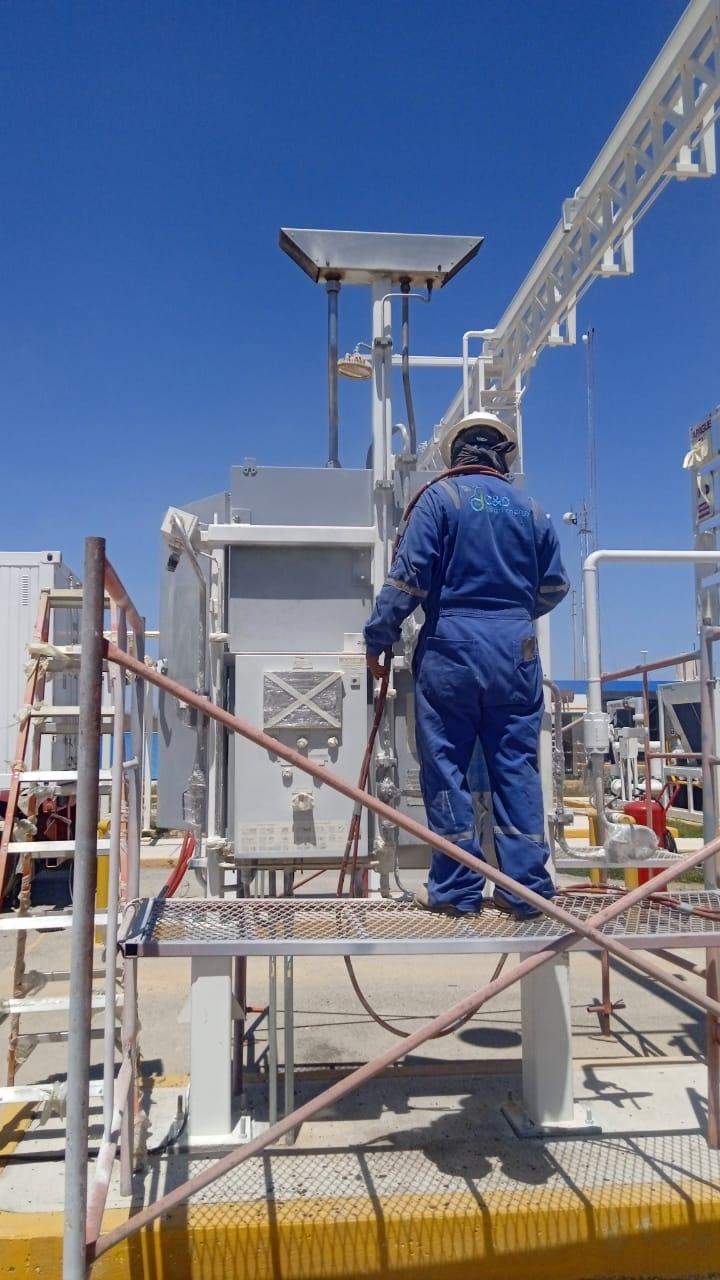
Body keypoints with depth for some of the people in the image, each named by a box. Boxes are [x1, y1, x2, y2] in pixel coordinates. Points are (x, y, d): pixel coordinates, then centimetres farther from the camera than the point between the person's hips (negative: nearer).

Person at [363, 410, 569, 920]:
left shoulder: (440, 498, -1)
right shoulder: (531, 509, 11)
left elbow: (408, 577, -9)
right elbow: (554, 587, 15)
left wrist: (378, 639, -2)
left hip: (451, 648, -3)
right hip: (516, 650, 4)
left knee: (446, 767, 4)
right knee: (517, 767, 7)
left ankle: (457, 888, 8)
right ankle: (526, 887, 10)